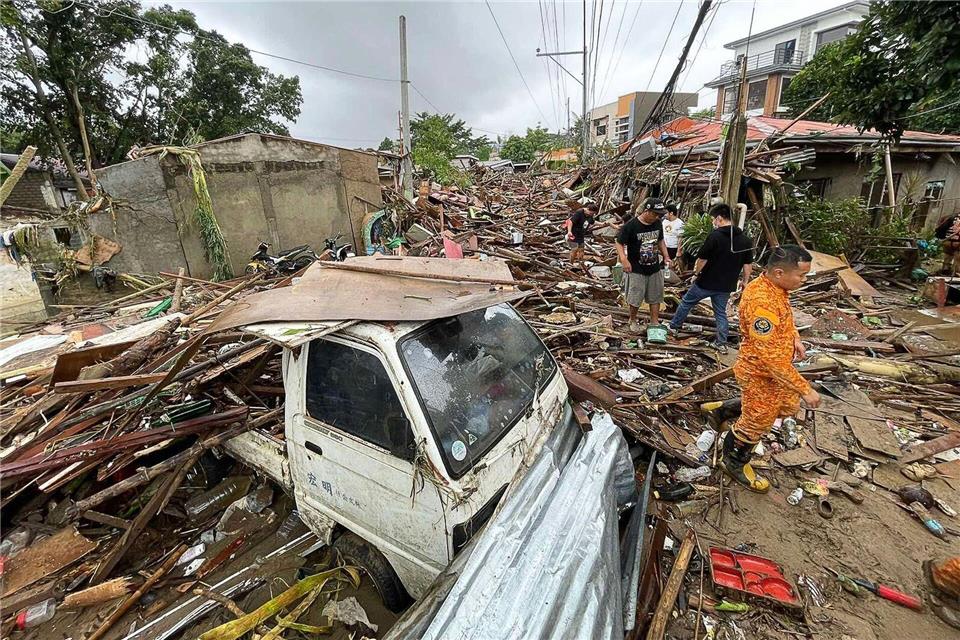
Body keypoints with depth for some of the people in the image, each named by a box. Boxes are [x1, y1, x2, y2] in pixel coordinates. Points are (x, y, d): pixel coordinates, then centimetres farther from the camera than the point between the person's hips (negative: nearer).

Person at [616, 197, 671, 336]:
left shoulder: (658, 223, -1)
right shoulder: (630, 225, -19)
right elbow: (619, 243, -13)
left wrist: (666, 255, 3)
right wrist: (624, 259, -27)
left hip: (655, 268, 5)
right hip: (636, 269, -5)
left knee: (655, 297, 11)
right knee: (634, 298, 4)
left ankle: (655, 322, 24)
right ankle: (633, 321, 26)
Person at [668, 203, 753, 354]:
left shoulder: (715, 235, -17)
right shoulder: (745, 240, 1)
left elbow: (702, 259, -15)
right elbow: (748, 265, 4)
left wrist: (696, 273, 0)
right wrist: (745, 282, 15)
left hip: (707, 282, -5)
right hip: (727, 285, 5)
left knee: (687, 302, 16)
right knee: (721, 313, 15)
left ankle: (674, 326, 29)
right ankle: (721, 343, 17)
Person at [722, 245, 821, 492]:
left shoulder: (776, 287, -4)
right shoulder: (761, 302, -35)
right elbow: (770, 357, -34)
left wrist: (795, 338, 2)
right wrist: (805, 389, -28)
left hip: (778, 368, 9)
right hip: (761, 374, -9)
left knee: (788, 407, 27)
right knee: (757, 423, 11)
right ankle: (734, 463, 35)